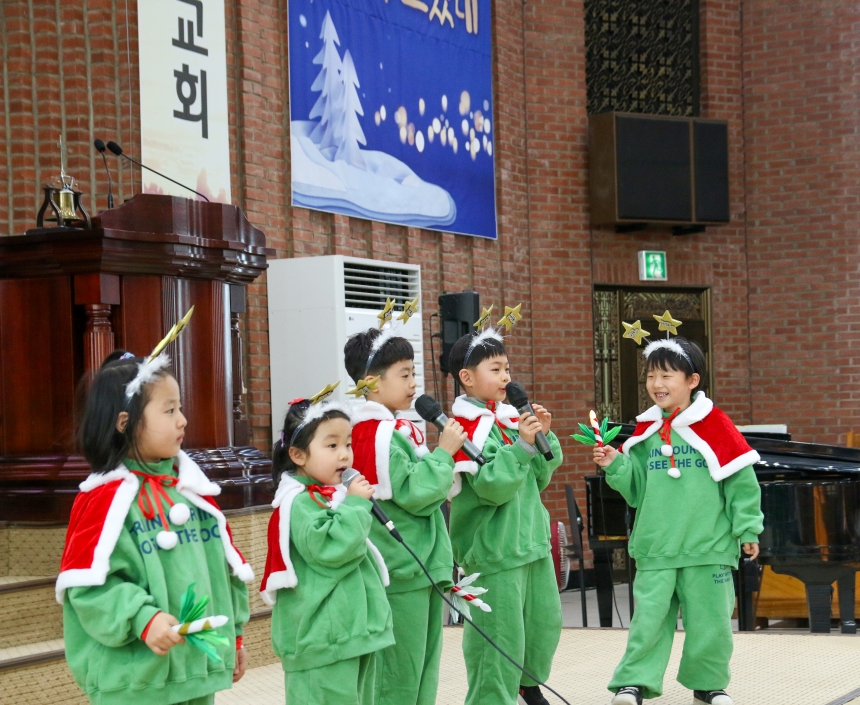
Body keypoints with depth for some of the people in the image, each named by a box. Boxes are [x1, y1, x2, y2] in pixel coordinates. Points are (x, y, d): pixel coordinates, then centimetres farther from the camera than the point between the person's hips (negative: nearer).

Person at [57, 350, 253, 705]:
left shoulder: (191, 487, 9)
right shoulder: (106, 498, -12)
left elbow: (223, 566, 17)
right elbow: (88, 585, -17)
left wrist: (233, 633, 20)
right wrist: (143, 620, -27)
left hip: (198, 669, 7)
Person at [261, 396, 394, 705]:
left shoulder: (334, 495, 16)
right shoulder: (300, 503, -16)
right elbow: (330, 547, -27)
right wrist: (355, 504, -20)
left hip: (354, 630, 10)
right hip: (322, 636, -10)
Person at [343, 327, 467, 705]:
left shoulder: (399, 430, 13)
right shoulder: (379, 436, -16)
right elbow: (413, 494, -20)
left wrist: (446, 460, 6)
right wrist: (443, 453, -12)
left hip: (423, 566, 10)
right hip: (402, 571, -10)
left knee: (426, 669, 13)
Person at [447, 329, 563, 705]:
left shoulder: (511, 418, 10)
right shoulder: (468, 428, -14)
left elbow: (538, 479, 12)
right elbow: (492, 486, -23)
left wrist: (544, 437, -1)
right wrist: (521, 445, -27)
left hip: (532, 540, 8)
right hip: (495, 549, -8)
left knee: (546, 620, 18)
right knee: (500, 634, -4)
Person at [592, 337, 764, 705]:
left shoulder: (714, 426, -4)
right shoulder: (647, 430, 7)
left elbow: (741, 481, -1)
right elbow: (636, 488, 14)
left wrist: (747, 527, -1)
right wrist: (615, 466, -2)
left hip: (707, 548, -2)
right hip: (655, 548, 2)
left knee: (709, 619, 6)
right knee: (649, 617, -2)